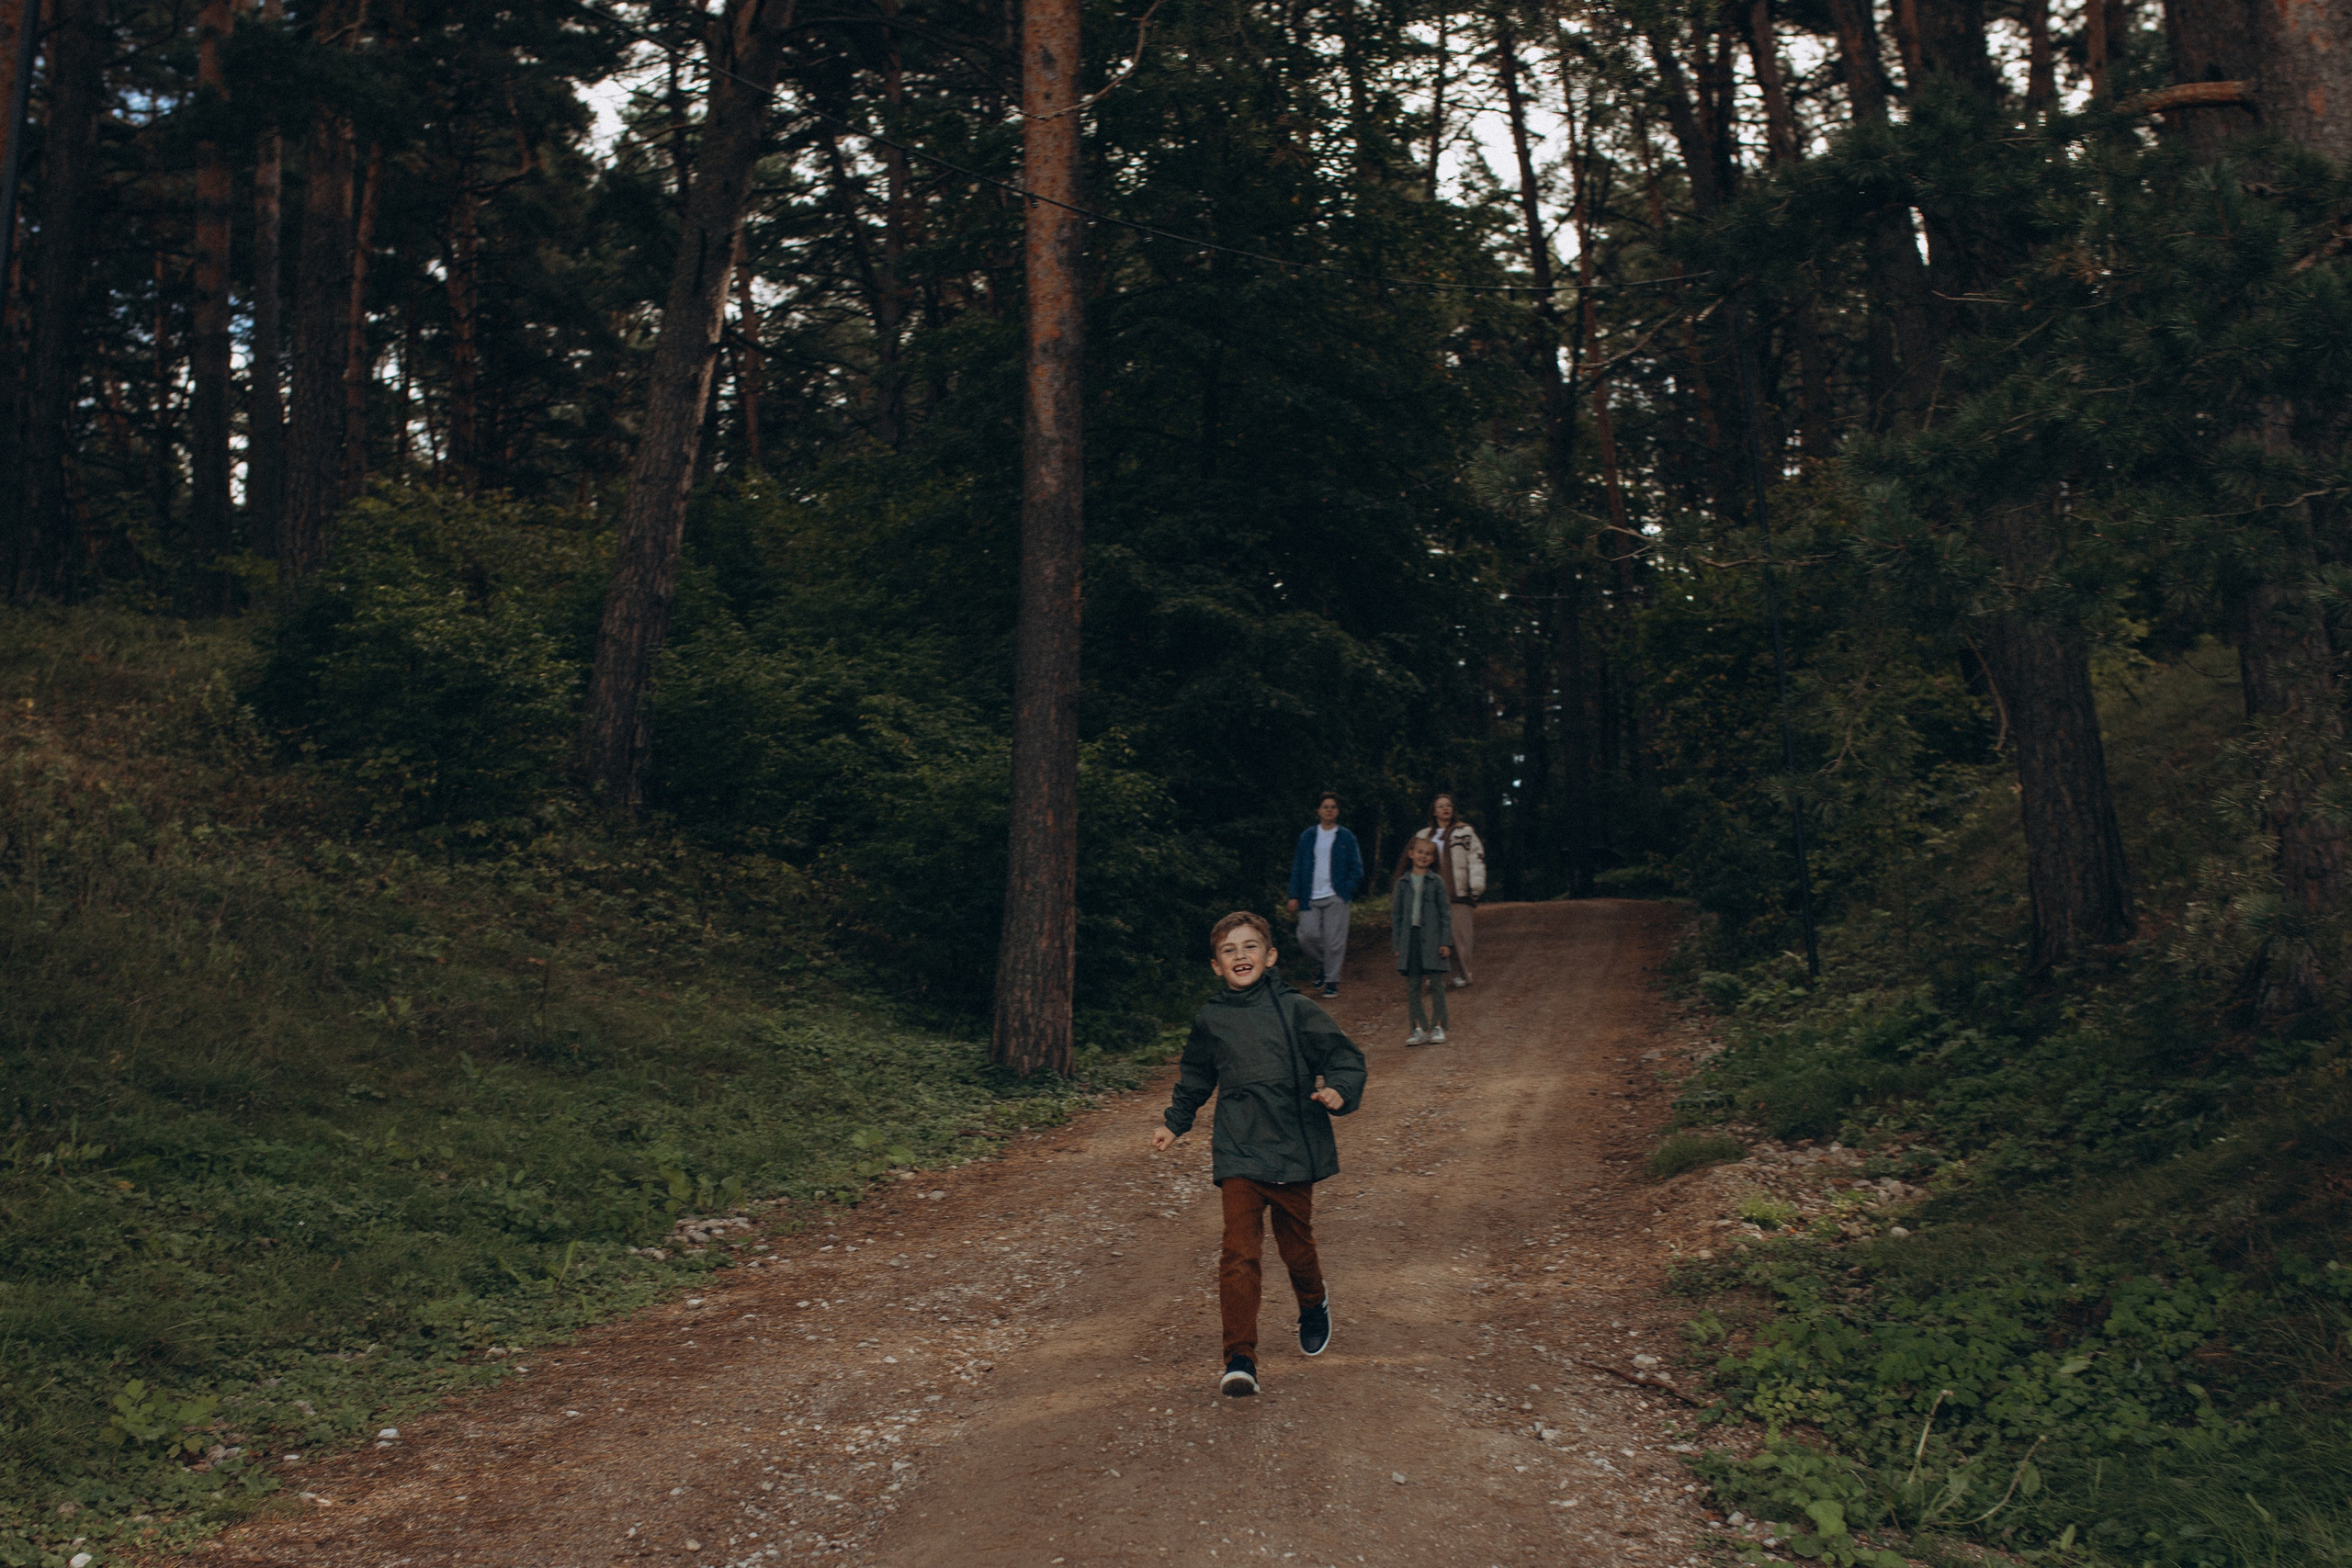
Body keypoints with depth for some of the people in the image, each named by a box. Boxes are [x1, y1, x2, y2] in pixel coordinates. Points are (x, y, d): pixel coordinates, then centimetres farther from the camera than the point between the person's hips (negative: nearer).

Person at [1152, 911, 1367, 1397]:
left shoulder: (1295, 1010, -4)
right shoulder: (1210, 1020, 4)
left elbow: (1344, 1056, 0)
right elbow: (1194, 1079, 22)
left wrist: (1340, 1092, -18)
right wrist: (1174, 1123, 22)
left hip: (1294, 1152, 0)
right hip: (1238, 1153, 1)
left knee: (1296, 1243, 15)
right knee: (1239, 1252, -11)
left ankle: (1313, 1305, 47)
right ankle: (1240, 1358, -11)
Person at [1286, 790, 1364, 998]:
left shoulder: (1346, 837, 6)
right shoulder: (1307, 836, 10)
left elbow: (1357, 868, 7)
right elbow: (1297, 867, 10)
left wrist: (1347, 890, -6)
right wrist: (1294, 896, 3)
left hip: (1336, 897, -2)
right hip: (1310, 898, 2)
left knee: (1334, 940, -4)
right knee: (1307, 935, -6)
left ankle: (1332, 981, 6)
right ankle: (1322, 964, 21)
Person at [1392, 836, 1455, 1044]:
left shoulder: (1436, 882, 1)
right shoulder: (1403, 883, 8)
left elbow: (1445, 912, 2)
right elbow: (1396, 914, 11)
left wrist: (1446, 942, -4)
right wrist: (1397, 944, 6)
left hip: (1432, 939, -2)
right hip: (1409, 938, 2)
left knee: (1436, 984, 0)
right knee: (1412, 985, 3)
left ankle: (1439, 1027, 8)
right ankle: (1419, 1028, 8)